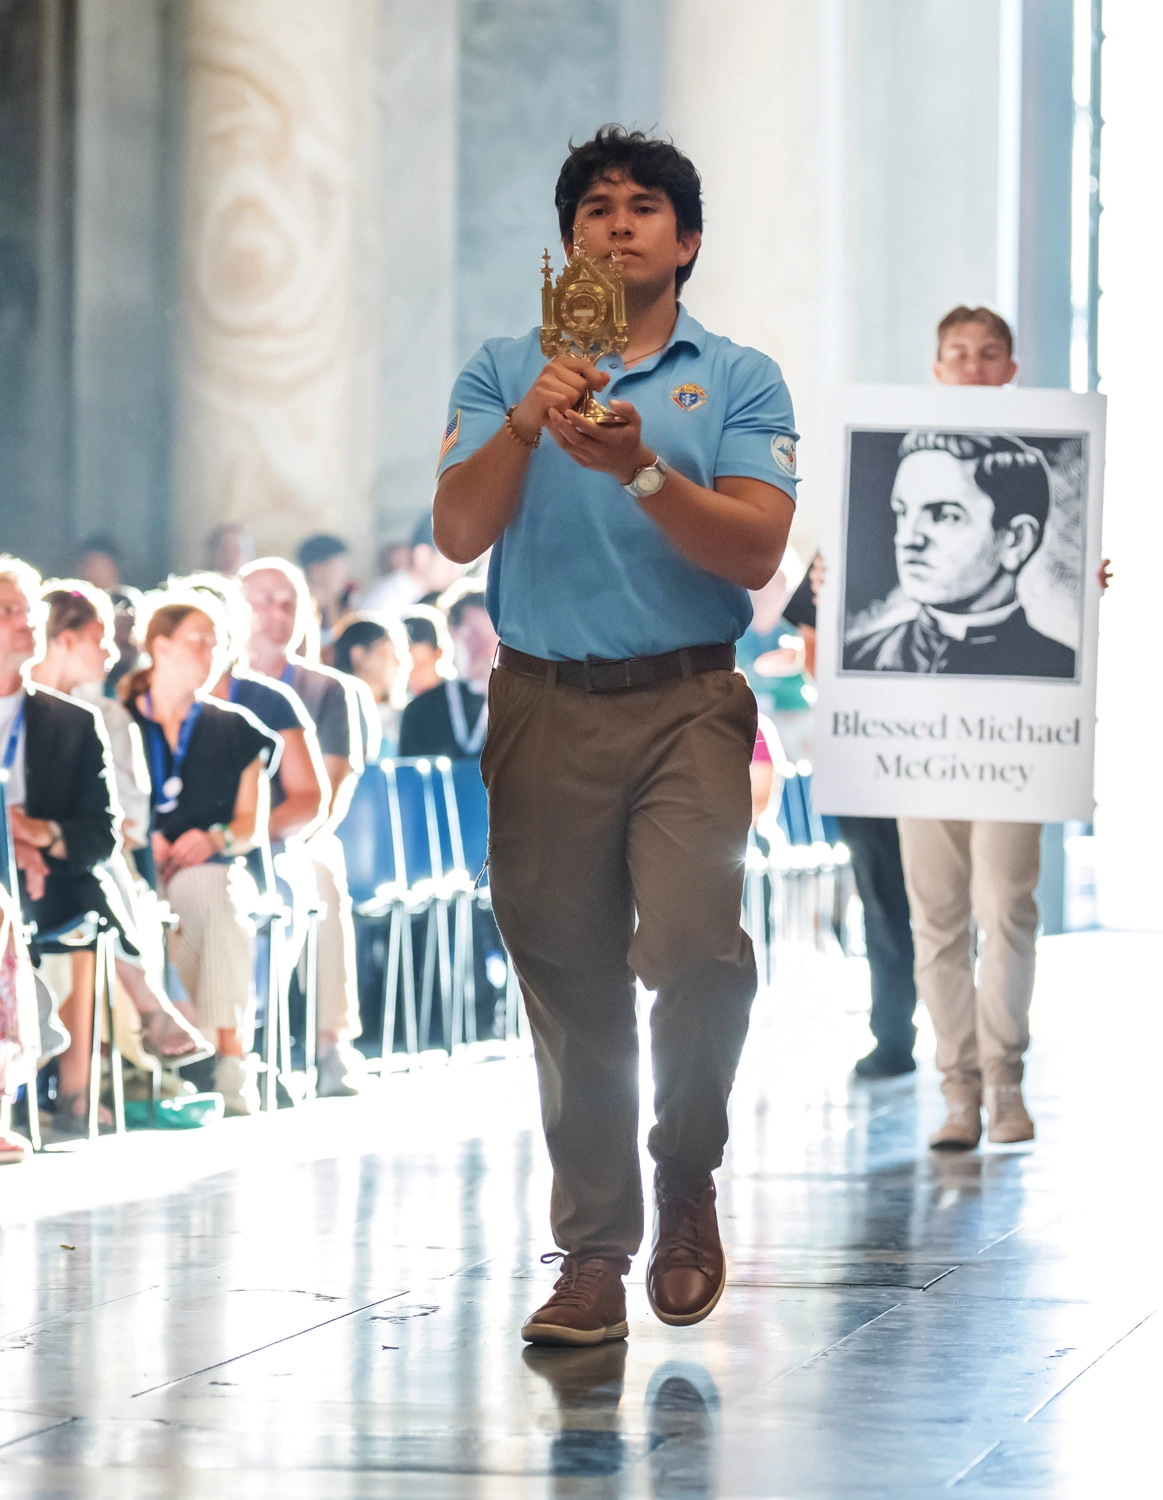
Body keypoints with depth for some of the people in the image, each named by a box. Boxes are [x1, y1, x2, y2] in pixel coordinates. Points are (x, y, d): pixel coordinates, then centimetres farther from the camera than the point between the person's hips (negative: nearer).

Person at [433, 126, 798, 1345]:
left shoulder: (739, 381, 7)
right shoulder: (504, 373, 12)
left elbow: (755, 552, -5)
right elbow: (458, 535, -1)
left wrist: (639, 470, -19)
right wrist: (525, 426, -17)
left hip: (688, 703, -2)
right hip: (543, 705, 2)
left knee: (692, 944, -19)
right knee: (568, 983, 2)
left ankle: (687, 1179, 5)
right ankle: (594, 1256, 10)